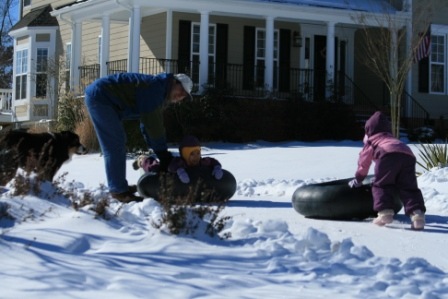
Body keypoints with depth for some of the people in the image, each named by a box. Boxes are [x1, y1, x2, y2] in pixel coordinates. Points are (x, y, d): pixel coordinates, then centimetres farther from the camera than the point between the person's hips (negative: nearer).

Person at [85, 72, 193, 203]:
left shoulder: (160, 95, 14)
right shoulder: (156, 86, -18)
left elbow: (147, 126, 17)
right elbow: (153, 124, -20)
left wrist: (163, 155, 10)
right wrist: (163, 154, -14)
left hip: (101, 97, 11)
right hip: (99, 96, -11)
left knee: (117, 143, 16)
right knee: (115, 145, -11)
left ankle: (119, 186, 24)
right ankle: (119, 191, -8)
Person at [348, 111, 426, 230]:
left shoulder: (371, 140, 31)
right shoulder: (392, 138, 45)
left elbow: (364, 161, 36)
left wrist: (358, 179, 49)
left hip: (388, 154, -5)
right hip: (408, 155, 5)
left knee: (381, 185, 9)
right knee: (408, 187, 7)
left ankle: (385, 212, -9)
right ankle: (417, 213, -12)